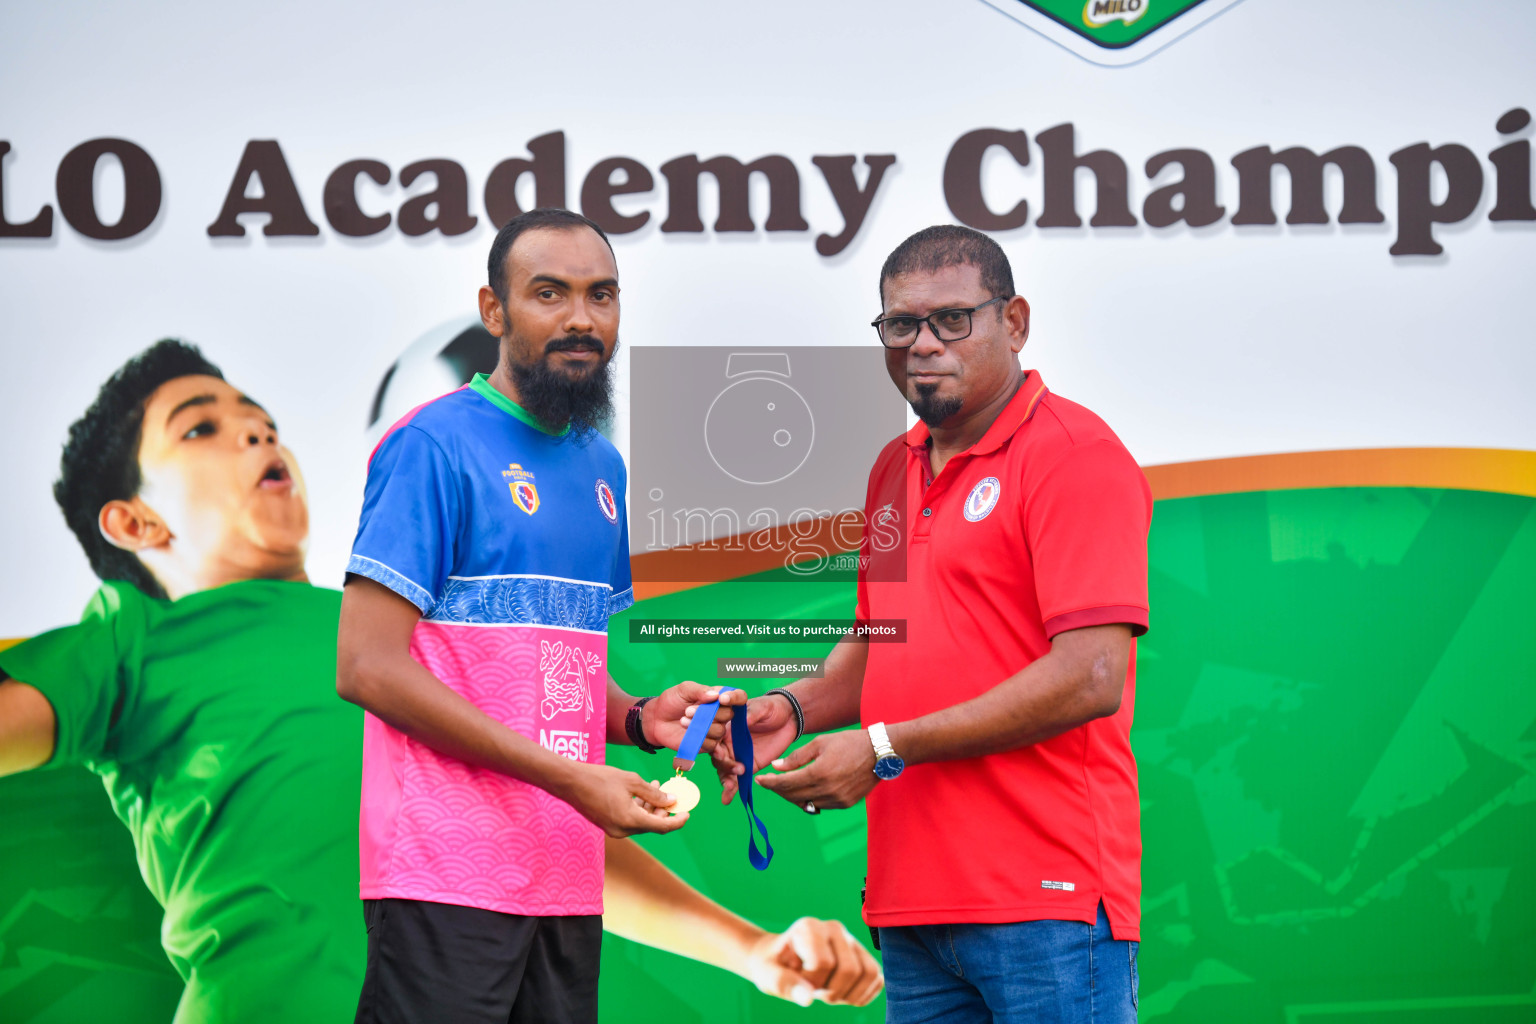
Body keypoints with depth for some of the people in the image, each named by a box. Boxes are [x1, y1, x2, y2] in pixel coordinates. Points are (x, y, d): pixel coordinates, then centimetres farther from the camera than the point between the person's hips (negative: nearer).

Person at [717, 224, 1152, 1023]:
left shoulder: (1075, 454, -8)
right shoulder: (894, 469, 17)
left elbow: (1091, 678, -17)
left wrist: (884, 748, -14)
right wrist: (795, 709, 6)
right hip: (913, 901, 7)